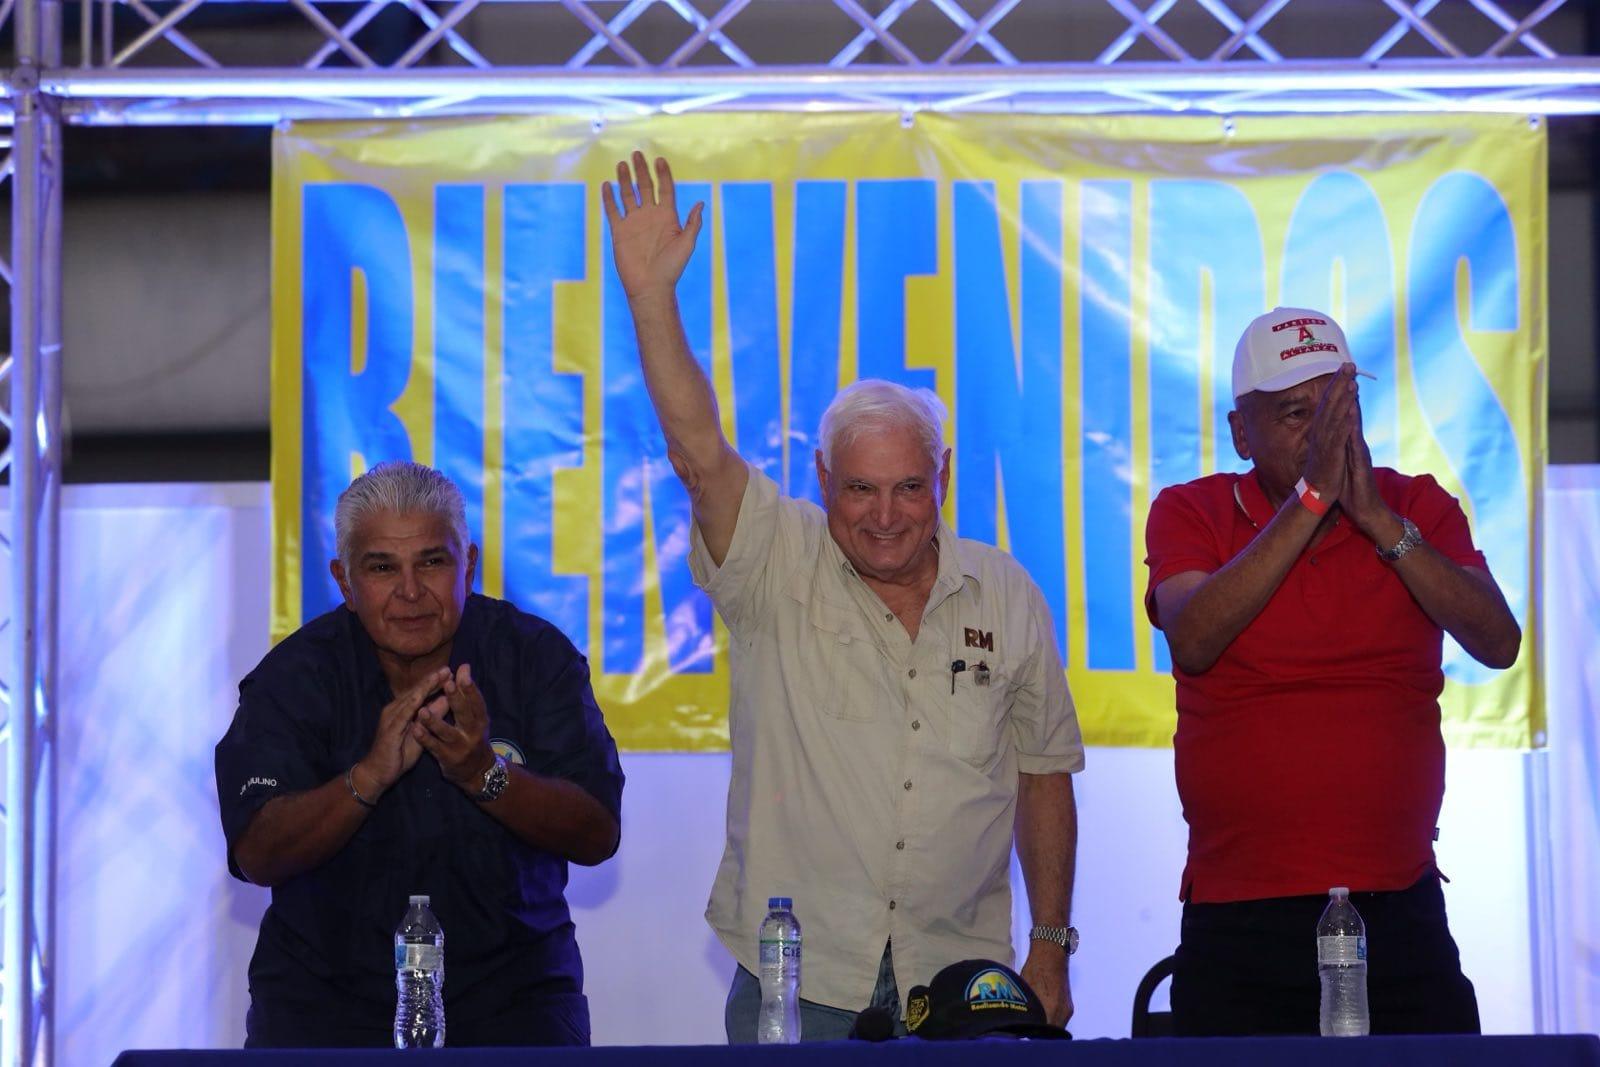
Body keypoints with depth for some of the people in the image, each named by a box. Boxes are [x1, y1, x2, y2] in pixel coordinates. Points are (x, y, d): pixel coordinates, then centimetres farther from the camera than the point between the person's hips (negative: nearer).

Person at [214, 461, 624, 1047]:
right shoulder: (295, 674, -2)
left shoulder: (535, 654, 0)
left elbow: (599, 835, -7)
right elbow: (258, 857, -12)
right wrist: (371, 775, -27)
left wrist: (483, 774, -23)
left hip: (506, 987, 1)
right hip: (325, 993, -1)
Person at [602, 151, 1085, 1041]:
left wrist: (1052, 949, 9)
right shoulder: (777, 569, -2)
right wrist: (651, 294, -27)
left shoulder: (1007, 597, 5)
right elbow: (699, 453, -17)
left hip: (958, 977, 2)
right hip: (798, 982, -2)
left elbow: (1044, 777, 11)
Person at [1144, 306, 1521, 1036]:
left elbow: (1498, 644, -7)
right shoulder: (1189, 513, 4)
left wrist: (1381, 523, -15)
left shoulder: (1418, 509, 8)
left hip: (1400, 914, 1)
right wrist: (1309, 500, -17)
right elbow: (1192, 641, -16)